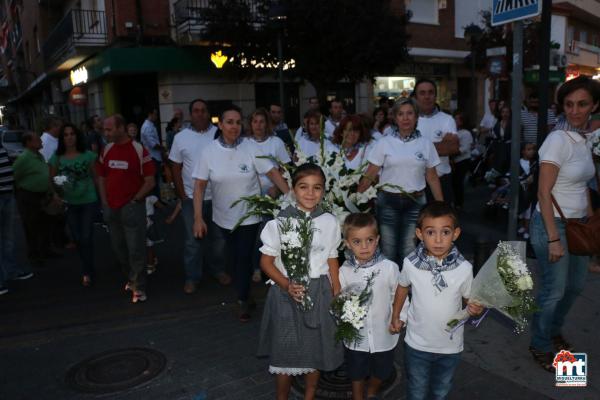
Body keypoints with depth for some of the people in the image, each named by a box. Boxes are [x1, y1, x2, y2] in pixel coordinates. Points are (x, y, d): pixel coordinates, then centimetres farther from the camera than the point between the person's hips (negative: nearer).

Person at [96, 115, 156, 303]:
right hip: (111, 208, 6)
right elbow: (101, 177, 14)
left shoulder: (139, 151, -10)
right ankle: (131, 278, 35)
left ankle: (139, 288, 12)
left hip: (132, 207, -5)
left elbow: (150, 182, -9)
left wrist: (135, 200, -10)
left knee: (136, 249, 0)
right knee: (118, 247, 16)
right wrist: (104, 202, 6)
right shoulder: (106, 150, 5)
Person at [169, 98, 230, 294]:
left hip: (218, 197, 0)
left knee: (216, 237, 14)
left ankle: (217, 270, 31)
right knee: (193, 240, 6)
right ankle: (192, 277, 20)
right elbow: (176, 168, 4)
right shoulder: (180, 137, 0)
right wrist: (182, 196, -1)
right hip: (191, 199, 0)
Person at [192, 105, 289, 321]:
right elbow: (199, 185, -8)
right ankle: (241, 287, 47)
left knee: (244, 257, 1)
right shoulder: (209, 151, -9)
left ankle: (243, 300, 21)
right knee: (235, 255, 18)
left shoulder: (251, 148, -11)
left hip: (248, 216, -2)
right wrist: (198, 218, -12)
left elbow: (273, 172, -12)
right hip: (223, 217, 2)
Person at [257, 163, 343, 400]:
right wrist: (287, 285, -20)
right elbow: (266, 261, -6)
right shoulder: (280, 222, -9)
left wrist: (338, 298, 5)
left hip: (319, 293, 2)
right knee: (285, 352, 8)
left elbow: (332, 261, 6)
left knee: (315, 350, 15)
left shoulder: (329, 223, -1)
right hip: (286, 292, -2)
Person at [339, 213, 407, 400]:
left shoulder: (390, 268, -17)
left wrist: (399, 319, -11)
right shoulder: (344, 272, -13)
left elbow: (399, 295, -4)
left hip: (384, 335, 1)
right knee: (356, 374, 21)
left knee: (381, 372, 25)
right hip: (355, 336, 0)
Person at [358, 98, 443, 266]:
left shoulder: (425, 143, 5)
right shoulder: (384, 143, 0)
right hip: (388, 201, -1)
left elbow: (432, 178, 8)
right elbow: (370, 175, -3)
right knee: (388, 251, 4)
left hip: (415, 202, 1)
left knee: (409, 252, 1)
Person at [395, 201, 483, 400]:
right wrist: (395, 316, 8)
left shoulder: (464, 268, -20)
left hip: (450, 346, 1)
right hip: (417, 345, 0)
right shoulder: (411, 263, -19)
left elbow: (469, 299, -5)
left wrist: (475, 309, -26)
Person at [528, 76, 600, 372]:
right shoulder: (558, 139, -18)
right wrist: (554, 239, -20)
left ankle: (553, 331, 44)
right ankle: (541, 345, 26)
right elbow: (544, 193, -20)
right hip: (553, 224, -8)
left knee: (575, 285, 21)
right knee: (554, 291, 3)